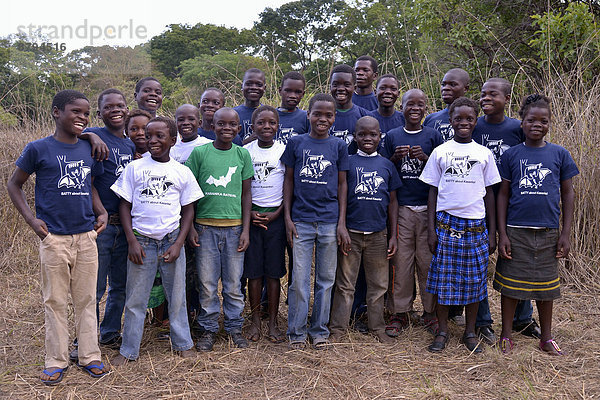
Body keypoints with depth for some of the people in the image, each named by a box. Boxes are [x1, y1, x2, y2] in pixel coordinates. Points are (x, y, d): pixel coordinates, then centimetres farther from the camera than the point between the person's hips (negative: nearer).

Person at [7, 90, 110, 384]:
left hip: (86, 236, 4)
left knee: (87, 299, 10)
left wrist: (101, 212, 5)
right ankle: (56, 361, 19)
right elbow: (14, 184, 5)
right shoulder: (38, 149, -3)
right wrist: (31, 219, -5)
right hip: (54, 238, -3)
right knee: (55, 301, 6)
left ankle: (89, 356, 22)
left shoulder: (89, 149, 8)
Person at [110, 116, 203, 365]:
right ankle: (129, 350, 20)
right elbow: (125, 206, 3)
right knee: (135, 298, 6)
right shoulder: (135, 168, 2)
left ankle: (183, 344, 25)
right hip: (141, 240, 0)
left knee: (177, 296, 9)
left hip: (172, 240, 1)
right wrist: (132, 241, -6)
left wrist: (178, 244, -4)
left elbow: (188, 210, 6)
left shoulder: (182, 172, 4)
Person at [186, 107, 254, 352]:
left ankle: (234, 327, 24)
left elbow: (246, 194, 7)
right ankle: (209, 329, 21)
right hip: (205, 226, -1)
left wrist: (246, 229, 1)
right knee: (207, 282, 6)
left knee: (233, 282, 8)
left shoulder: (242, 154, 5)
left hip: (234, 226, 1)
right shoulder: (199, 153, 1)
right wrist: (190, 227, -1)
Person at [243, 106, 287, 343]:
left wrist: (276, 214, -7)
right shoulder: (244, 152, 4)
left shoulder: (285, 151, 2)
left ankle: (273, 323, 12)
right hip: (250, 215, 1)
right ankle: (255, 321, 16)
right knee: (253, 270, 3)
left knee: (273, 270, 3)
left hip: (276, 216, 0)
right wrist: (249, 212, -7)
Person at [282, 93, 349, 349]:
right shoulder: (296, 143, 4)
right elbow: (289, 181, 7)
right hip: (301, 220, -1)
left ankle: (319, 330, 22)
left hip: (330, 221, 1)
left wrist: (342, 222, 1)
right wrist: (287, 217, 0)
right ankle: (296, 331, 17)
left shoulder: (338, 146, 6)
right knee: (299, 279, 2)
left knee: (326, 279, 9)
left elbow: (342, 185, 7)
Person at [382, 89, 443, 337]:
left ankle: (430, 312, 19)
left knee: (428, 261, 4)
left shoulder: (433, 136, 7)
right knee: (400, 261, 1)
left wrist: (425, 159, -12)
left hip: (428, 207, 0)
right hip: (401, 207, 0)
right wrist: (395, 158, -9)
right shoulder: (392, 136, 9)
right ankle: (400, 313, 14)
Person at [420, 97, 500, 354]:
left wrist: (492, 232, 5)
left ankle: (470, 332, 20)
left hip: (476, 226, 1)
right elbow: (433, 191, 5)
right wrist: (431, 228, -1)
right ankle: (442, 331, 16)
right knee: (443, 279, 2)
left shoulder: (484, 154, 6)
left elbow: (489, 193, 9)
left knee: (474, 280, 6)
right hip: (446, 223, -1)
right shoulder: (440, 152, 4)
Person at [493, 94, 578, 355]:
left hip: (547, 231, 1)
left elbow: (568, 194, 7)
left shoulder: (559, 154, 3)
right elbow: (503, 195, 2)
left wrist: (566, 233, 2)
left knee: (545, 285, 12)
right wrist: (502, 234, -4)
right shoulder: (511, 155, 1)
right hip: (515, 230, -1)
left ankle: (546, 338, 28)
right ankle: (506, 335, 21)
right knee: (510, 284, 6)